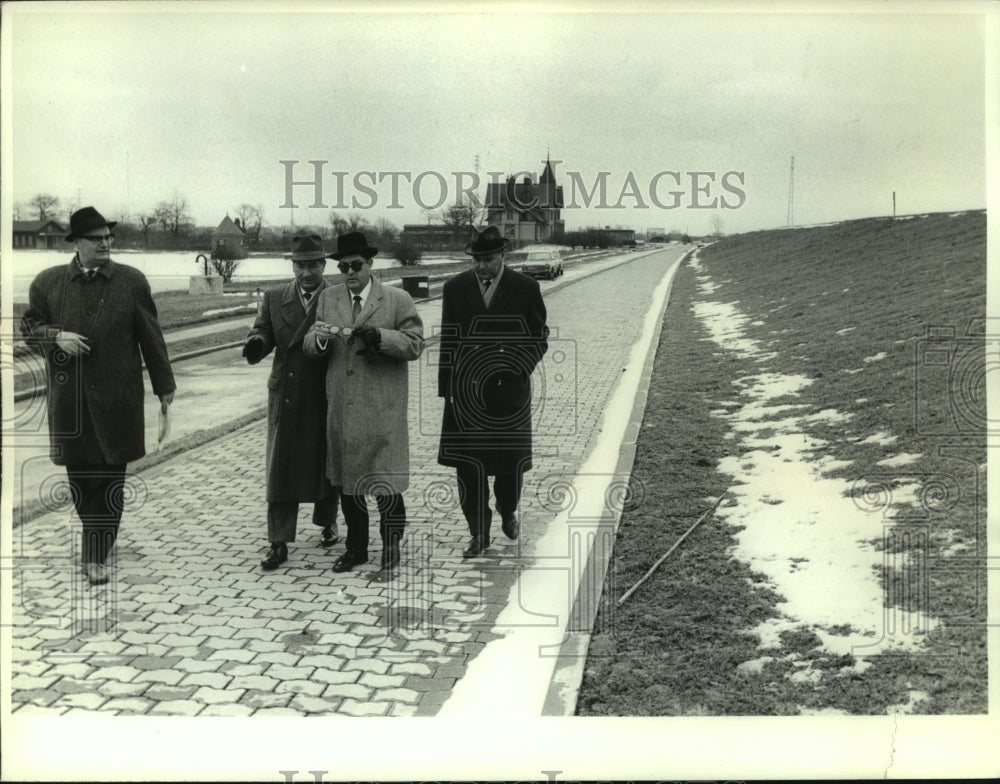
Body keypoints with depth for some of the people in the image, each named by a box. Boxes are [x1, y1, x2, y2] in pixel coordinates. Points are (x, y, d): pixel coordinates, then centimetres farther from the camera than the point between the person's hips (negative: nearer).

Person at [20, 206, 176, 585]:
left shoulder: (132, 281, 1)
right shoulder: (48, 282, 4)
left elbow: (150, 337, 3)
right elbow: (28, 326, 11)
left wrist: (164, 386, 5)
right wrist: (56, 336, -11)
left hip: (118, 397, -1)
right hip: (69, 398, 2)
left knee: (110, 478, 1)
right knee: (79, 474, 10)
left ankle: (97, 555, 11)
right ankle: (96, 534, 33)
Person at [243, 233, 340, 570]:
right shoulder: (274, 298, 7)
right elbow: (263, 331, 3)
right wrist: (256, 342, -20)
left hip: (326, 397, -1)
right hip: (285, 398, 1)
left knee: (325, 463, 14)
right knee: (281, 467, 1)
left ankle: (327, 521, 38)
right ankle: (279, 543, 7)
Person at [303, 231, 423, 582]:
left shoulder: (398, 300, -1)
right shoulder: (328, 298, 10)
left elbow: (414, 343, -6)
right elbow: (311, 346, 4)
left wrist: (379, 337, -21)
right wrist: (319, 337, -19)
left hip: (382, 410, -4)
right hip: (341, 407, 5)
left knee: (386, 485, -2)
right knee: (346, 481, 15)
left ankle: (391, 556, 11)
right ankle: (356, 548, 31)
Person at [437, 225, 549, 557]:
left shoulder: (526, 288, -1)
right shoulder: (455, 288, 4)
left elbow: (539, 338, 3)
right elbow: (447, 341, 8)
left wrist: (519, 366, -14)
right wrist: (446, 387, 4)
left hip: (510, 391, -1)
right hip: (466, 391, 1)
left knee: (511, 461, 7)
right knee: (468, 464, 1)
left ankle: (508, 512, 37)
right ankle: (478, 534, 14)